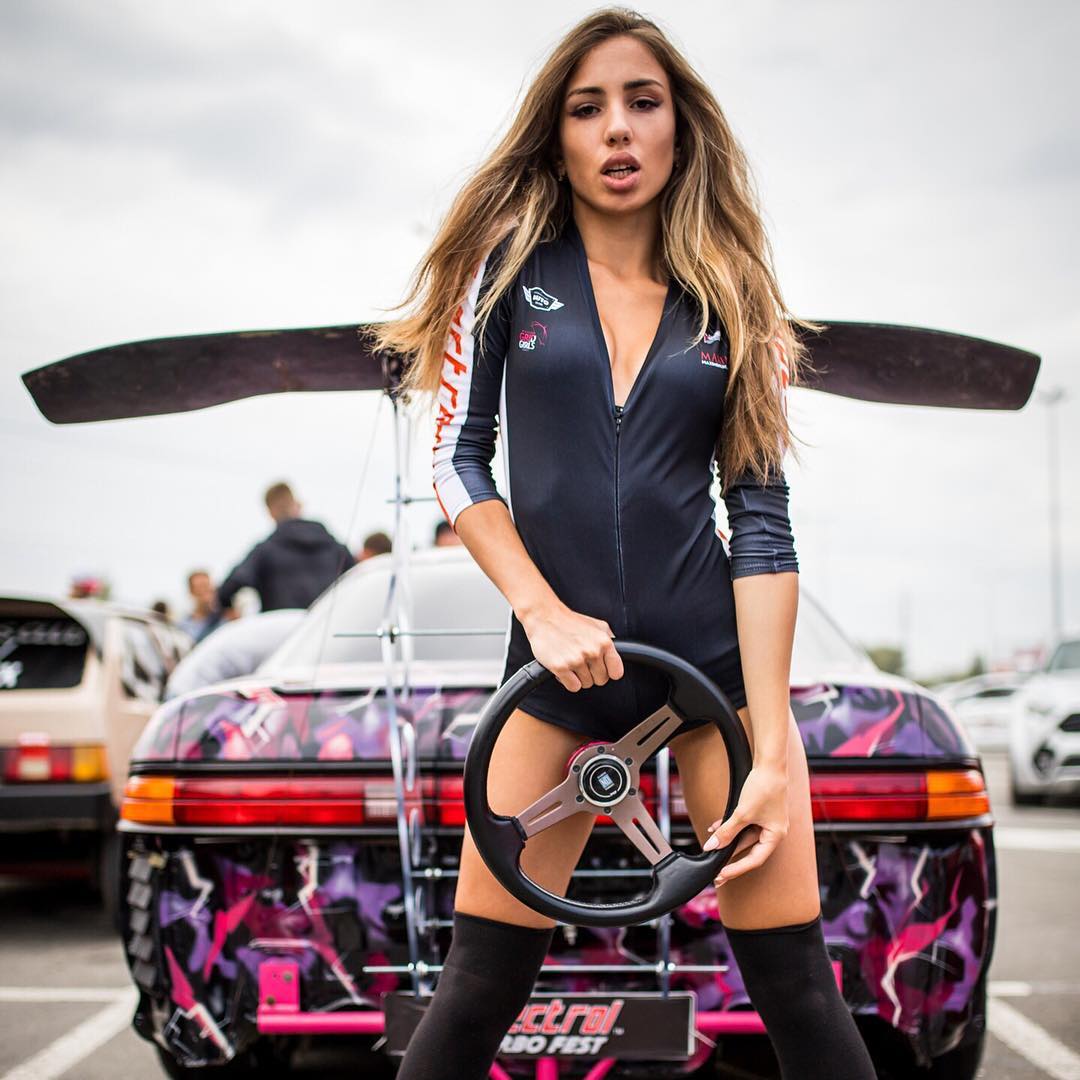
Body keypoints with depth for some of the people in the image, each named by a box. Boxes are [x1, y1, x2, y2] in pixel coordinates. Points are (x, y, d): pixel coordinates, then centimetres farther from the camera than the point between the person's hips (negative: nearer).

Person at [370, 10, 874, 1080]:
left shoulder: (732, 299, 6)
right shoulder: (509, 267, 4)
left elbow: (761, 515, -1)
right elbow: (456, 458, 3)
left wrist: (772, 751, -8)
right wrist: (543, 608, -12)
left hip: (720, 658, 1)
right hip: (560, 665, 0)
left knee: (798, 992, 0)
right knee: (478, 987, -1)